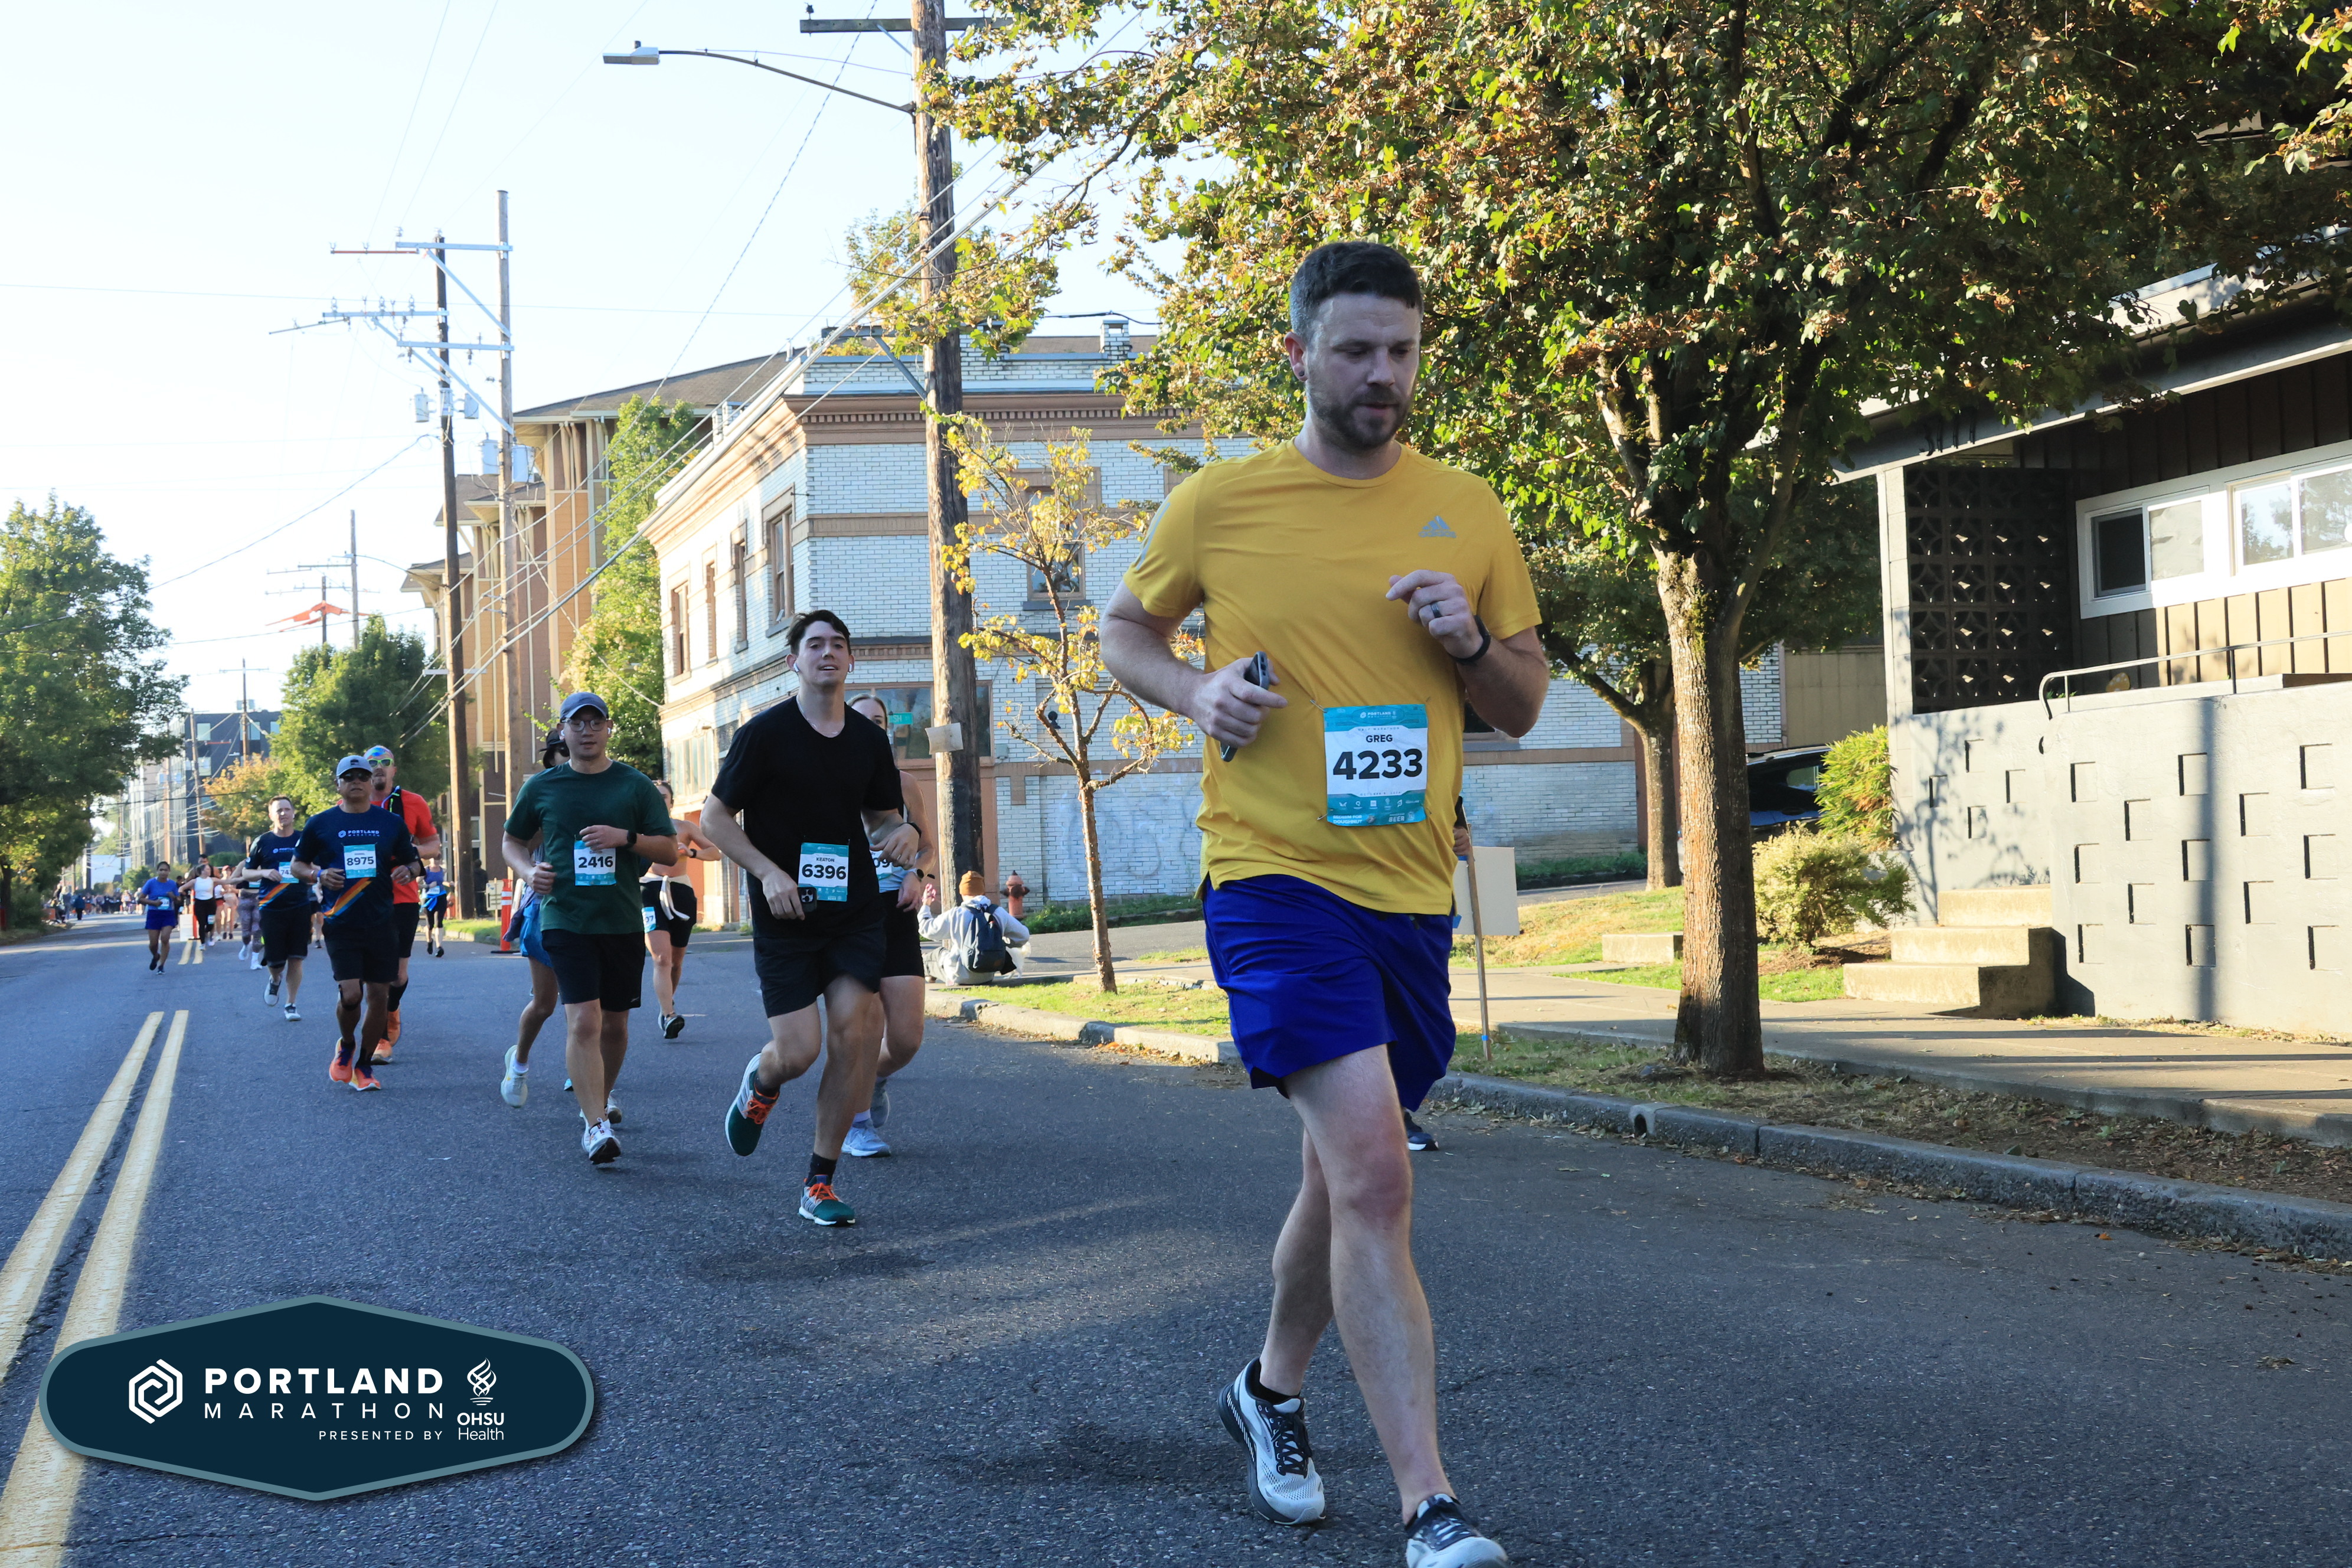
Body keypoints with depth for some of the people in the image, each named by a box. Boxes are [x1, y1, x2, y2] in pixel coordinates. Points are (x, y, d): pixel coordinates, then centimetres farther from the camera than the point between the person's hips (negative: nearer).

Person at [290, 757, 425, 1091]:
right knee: (350, 994, -14)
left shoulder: (391, 823, 9)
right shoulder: (321, 824, 4)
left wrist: (407, 870, -7)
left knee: (379, 995, 2)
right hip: (341, 923, -2)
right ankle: (346, 1047, 16)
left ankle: (363, 1066, 18)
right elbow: (296, 865, 12)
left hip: (382, 922, 2)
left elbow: (414, 862, 17)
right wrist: (318, 875, -9)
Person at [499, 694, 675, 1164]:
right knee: (583, 1020, -16)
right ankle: (596, 1126, -16)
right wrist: (528, 870, -2)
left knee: (615, 1023, 12)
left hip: (623, 922, 2)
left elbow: (669, 850, 3)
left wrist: (625, 837, -14)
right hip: (565, 919, -2)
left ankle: (601, 1099, 38)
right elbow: (513, 841, 19)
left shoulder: (635, 786, 4)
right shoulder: (542, 787, 6)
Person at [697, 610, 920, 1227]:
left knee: (852, 1037, -8)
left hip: (855, 914, 3)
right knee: (798, 1050, -9)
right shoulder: (765, 733, -6)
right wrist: (769, 871, -16)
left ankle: (820, 1184, 4)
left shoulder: (869, 740, 7)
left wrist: (902, 833, -7)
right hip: (784, 919, -3)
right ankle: (760, 1083, 31)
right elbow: (714, 818, -4)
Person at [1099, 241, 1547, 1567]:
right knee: (1375, 1175, -18)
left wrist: (1471, 641, -9)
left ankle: (1274, 1392, 44)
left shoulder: (1469, 513, 7)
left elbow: (1526, 706, 12)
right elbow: (1127, 631, 14)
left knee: (1346, 1175, 18)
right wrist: (1196, 690, -7)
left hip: (1412, 894, 5)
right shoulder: (1220, 504, -1)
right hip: (1276, 876, -4)